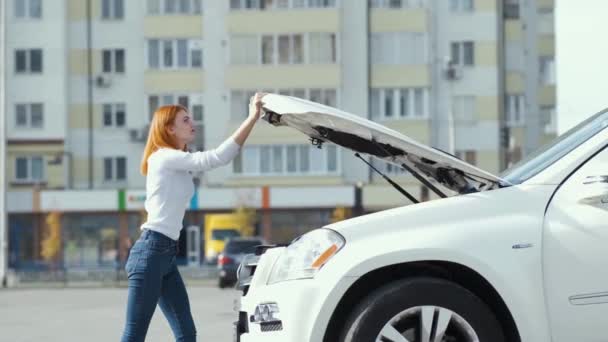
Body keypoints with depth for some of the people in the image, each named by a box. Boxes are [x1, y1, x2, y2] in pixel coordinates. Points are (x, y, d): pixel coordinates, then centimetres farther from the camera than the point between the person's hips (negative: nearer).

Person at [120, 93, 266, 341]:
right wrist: (252, 118, -18)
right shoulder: (165, 158, -10)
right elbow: (219, 157, -17)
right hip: (150, 251, -10)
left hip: (167, 253, 10)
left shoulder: (180, 164, 22)